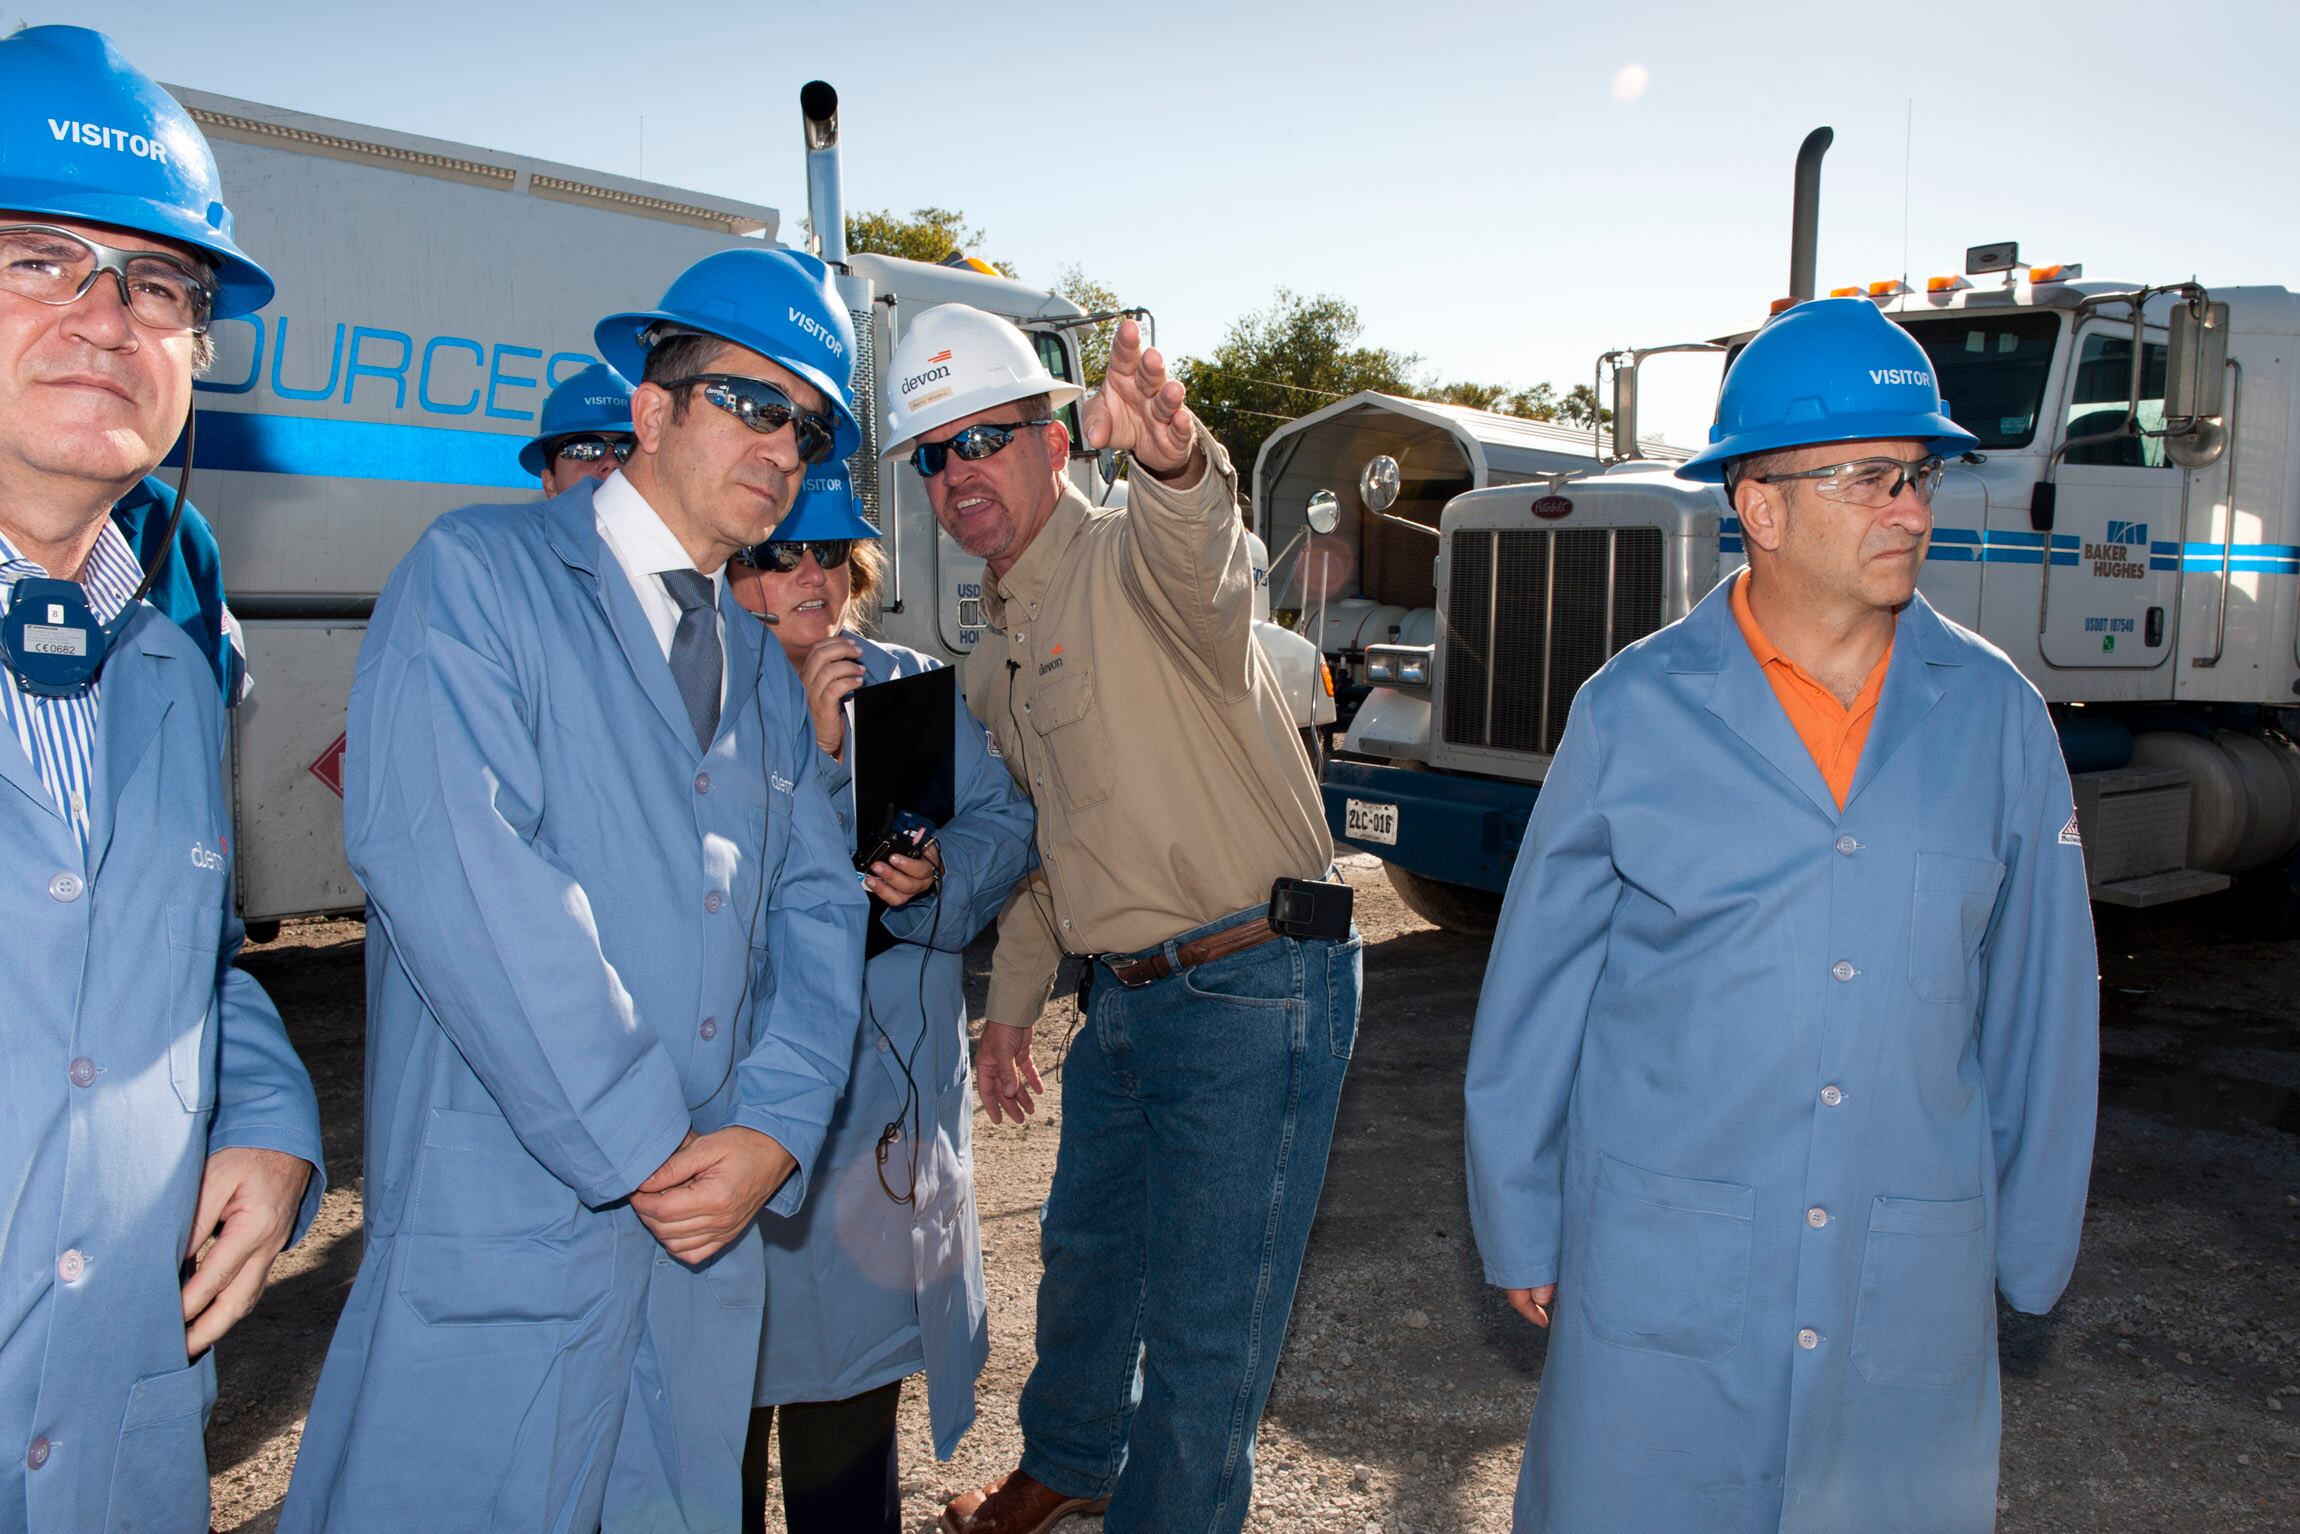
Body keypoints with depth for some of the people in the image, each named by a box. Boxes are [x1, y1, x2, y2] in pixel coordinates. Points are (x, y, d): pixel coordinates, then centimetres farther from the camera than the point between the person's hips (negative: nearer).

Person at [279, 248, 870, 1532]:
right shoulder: (477, 574, -5)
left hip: (715, 1224, 7)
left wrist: (773, 1131, -8)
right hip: (505, 1224, -6)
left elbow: (818, 908, 10)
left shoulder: (767, 675, 16)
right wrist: (642, 1146, -17)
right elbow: (447, 862, -19)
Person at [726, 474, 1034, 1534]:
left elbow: (1003, 822, 4)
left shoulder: (916, 684, 10)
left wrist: (937, 872, -16)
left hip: (895, 1084, 3)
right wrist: (810, 742, -21)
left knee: (862, 1376, 15)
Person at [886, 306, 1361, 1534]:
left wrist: (1173, 461, -63)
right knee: (1084, 1248, 27)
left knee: (1202, 1314, 3)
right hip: (1125, 994, 9)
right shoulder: (995, 655, 13)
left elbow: (1196, 555, -41)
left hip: (1255, 990, -9)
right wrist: (1011, 1003, 21)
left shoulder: (1130, 563, -14)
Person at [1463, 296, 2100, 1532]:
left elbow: (2039, 1001, 8)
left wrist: (2027, 1251, 12)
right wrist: (1520, 1231, 4)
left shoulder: (1997, 715, 0)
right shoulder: (1635, 711, -7)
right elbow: (1533, 994, -1)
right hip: (1663, 1273, -2)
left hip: (1910, 1288, 2)